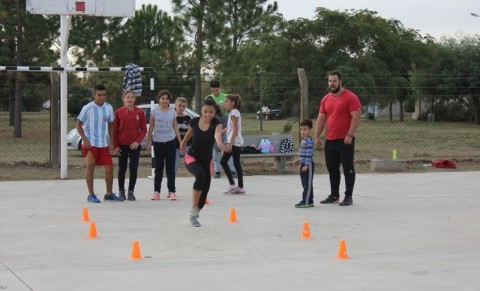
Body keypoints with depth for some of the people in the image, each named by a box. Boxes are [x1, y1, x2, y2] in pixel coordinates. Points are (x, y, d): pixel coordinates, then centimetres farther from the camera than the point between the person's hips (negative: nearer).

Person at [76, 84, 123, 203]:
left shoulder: (108, 108, 4)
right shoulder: (88, 108, -10)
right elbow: (78, 124, -6)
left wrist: (111, 142, 7)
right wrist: (85, 140, -13)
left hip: (104, 144, 5)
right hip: (90, 143, -5)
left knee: (109, 167, 5)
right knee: (90, 167, -2)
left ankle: (109, 194, 17)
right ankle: (91, 195, 5)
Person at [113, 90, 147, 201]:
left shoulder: (139, 112, -1)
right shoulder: (119, 112, -1)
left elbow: (144, 129, 2)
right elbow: (115, 130, 1)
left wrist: (138, 141, -10)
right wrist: (115, 145, -3)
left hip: (135, 145, 0)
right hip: (122, 145, 0)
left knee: (133, 169, -1)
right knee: (122, 169, 7)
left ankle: (131, 191, 6)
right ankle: (121, 191, 18)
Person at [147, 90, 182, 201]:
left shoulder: (172, 112, 5)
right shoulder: (155, 111, 1)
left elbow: (175, 128, 8)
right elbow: (151, 127, 4)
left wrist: (181, 142, 5)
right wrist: (148, 142, 0)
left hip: (170, 141, 1)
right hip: (158, 142, -1)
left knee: (170, 168, 2)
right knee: (158, 168, 4)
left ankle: (172, 191, 4)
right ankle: (156, 191, 8)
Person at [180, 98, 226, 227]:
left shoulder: (216, 124, -16)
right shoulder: (194, 121, -11)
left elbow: (217, 134, -40)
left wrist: (219, 143, -62)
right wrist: (183, 143, 29)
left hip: (206, 160, 2)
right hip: (192, 157, -2)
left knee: (205, 190, 4)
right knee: (201, 175, -32)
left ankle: (194, 215, 30)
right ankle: (194, 209, -20)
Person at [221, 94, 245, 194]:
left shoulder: (234, 113, -11)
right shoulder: (233, 112, 18)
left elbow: (235, 129, -18)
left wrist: (230, 143, -22)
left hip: (234, 141, -10)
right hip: (237, 142, 10)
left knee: (223, 161, -7)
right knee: (237, 164, 7)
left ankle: (232, 184, -10)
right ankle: (240, 187, 6)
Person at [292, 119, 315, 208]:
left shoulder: (309, 141, -16)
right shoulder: (303, 140, 14)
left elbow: (309, 154, -20)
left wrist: (306, 165, -22)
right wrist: (298, 160, 20)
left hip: (308, 165, -10)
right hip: (303, 164, 10)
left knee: (308, 183, -6)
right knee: (305, 183, 12)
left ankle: (306, 201, -6)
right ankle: (309, 201, 17)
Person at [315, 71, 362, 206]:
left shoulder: (350, 97, -9)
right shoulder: (325, 99, 12)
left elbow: (356, 117, -13)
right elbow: (321, 118, 15)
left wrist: (350, 135, -19)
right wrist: (317, 136, 8)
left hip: (345, 140, -7)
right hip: (330, 140, 7)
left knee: (348, 168, -2)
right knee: (332, 168, 12)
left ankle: (348, 197, 1)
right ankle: (334, 195, 21)